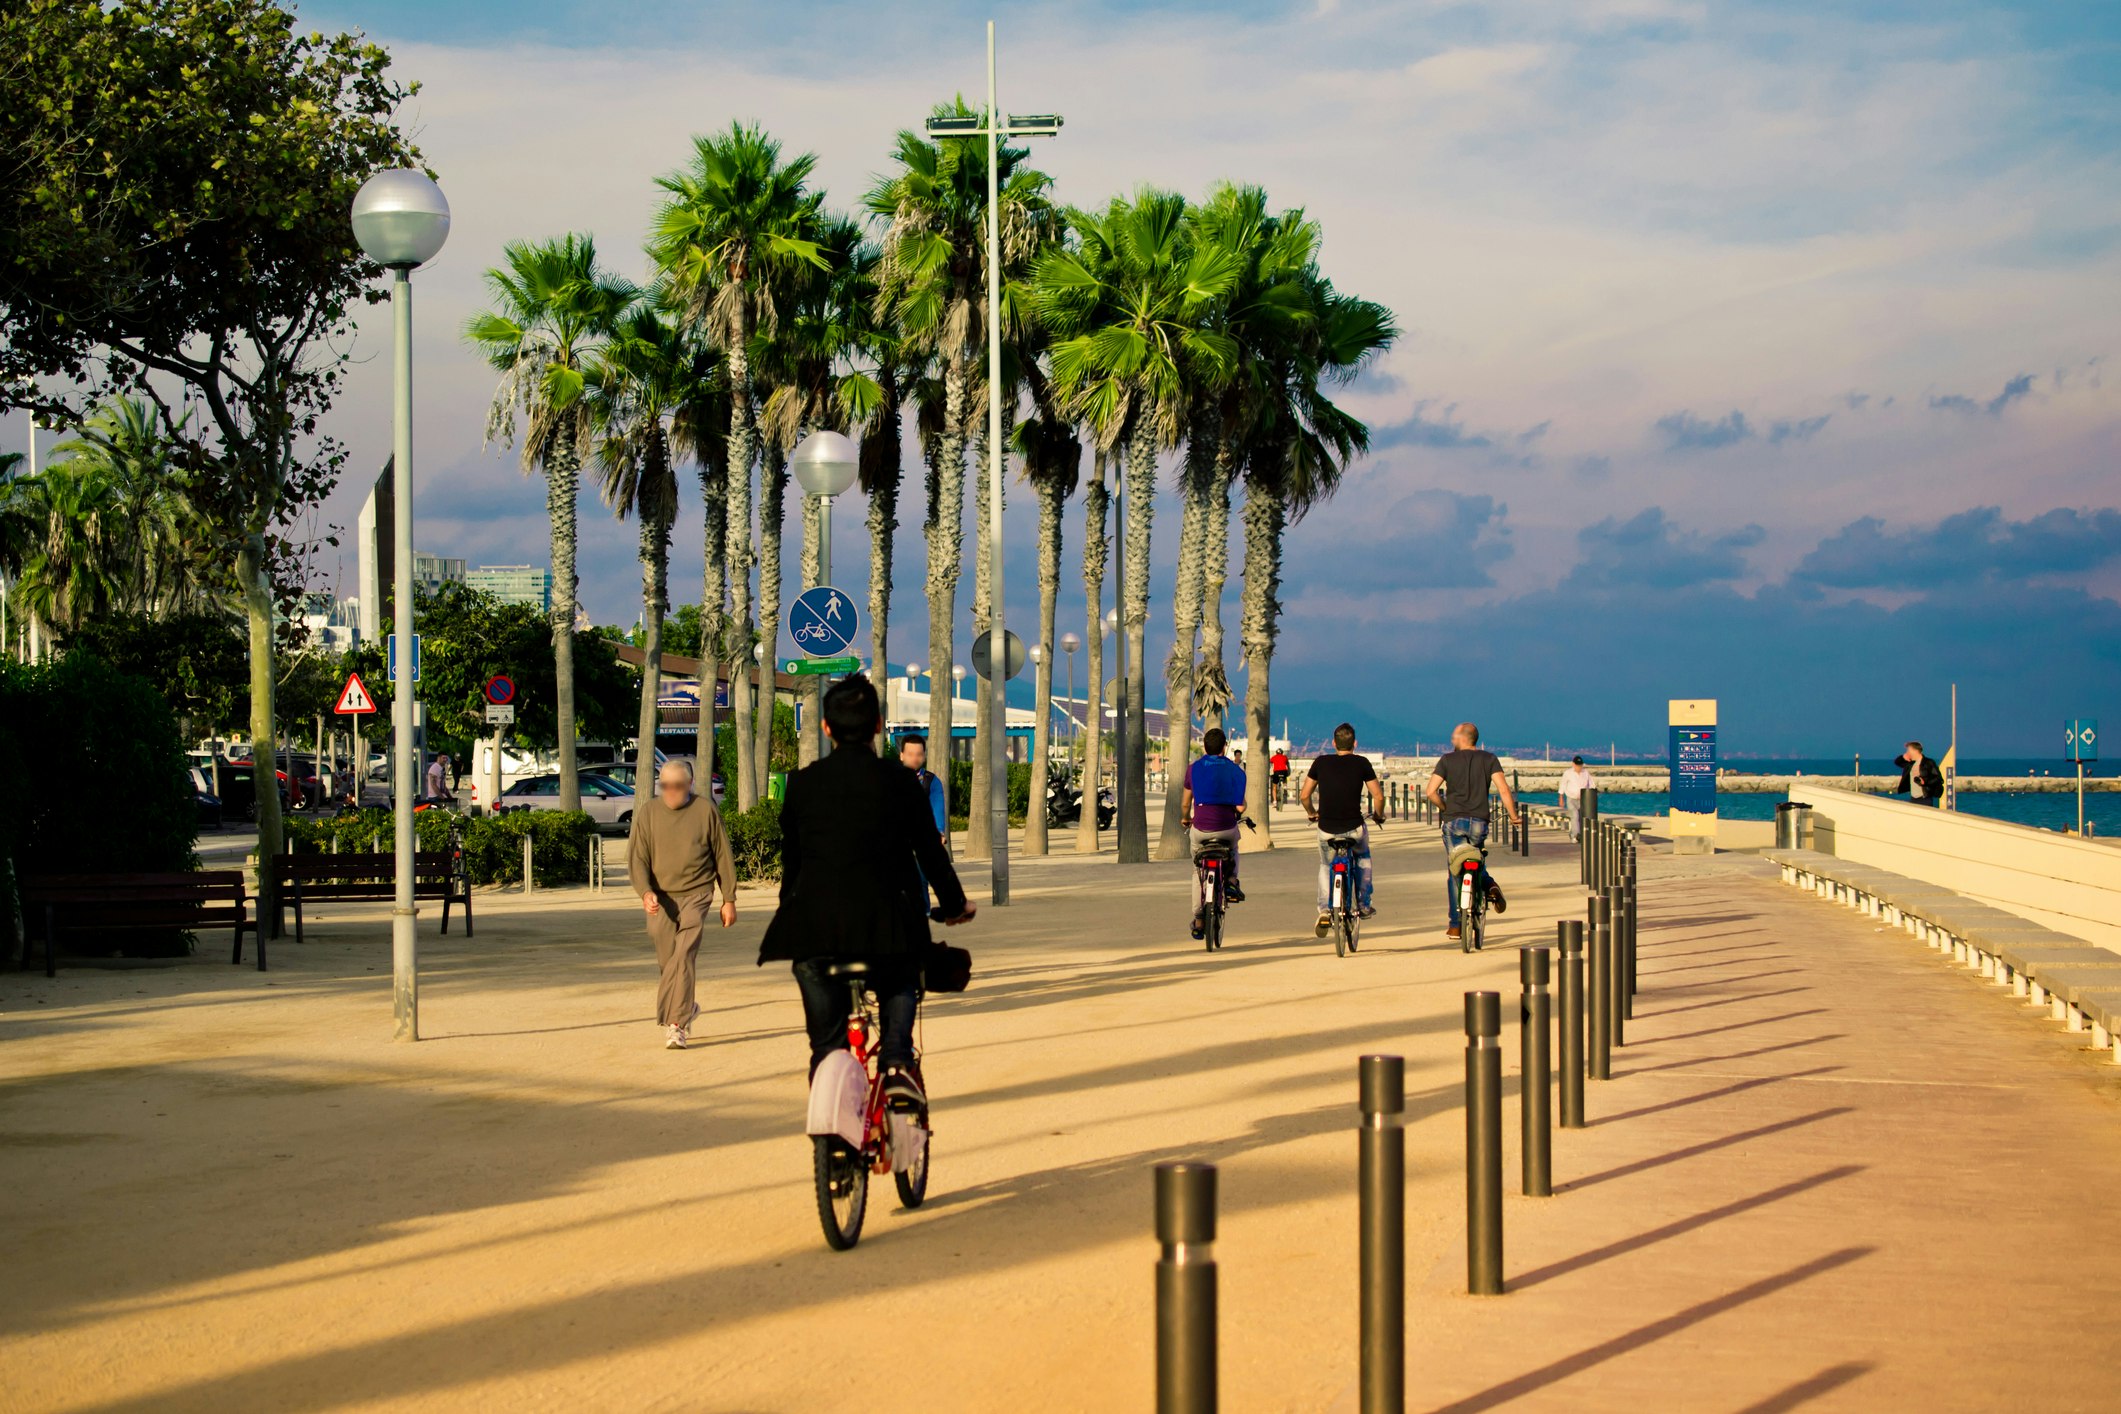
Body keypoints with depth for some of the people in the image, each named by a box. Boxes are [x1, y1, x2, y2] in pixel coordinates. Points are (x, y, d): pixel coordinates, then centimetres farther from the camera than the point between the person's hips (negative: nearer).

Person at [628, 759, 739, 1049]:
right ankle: (688, 1007, 33)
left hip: (696, 895, -3)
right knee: (667, 958, 7)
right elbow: (636, 858, -2)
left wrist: (729, 900, 6)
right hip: (660, 899, 3)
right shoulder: (647, 813, 3)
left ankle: (676, 1025, -15)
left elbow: (723, 857, 7)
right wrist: (645, 892, -19)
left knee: (682, 958, -15)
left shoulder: (705, 811, 0)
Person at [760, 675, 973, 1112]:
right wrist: (954, 904, 25)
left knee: (827, 1043, 11)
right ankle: (897, 1064, 3)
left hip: (814, 926, 1)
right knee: (900, 989, 29)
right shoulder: (900, 781, 1)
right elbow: (930, 851, 8)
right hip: (887, 922, -1)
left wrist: (791, 912, 31)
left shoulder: (803, 783, 6)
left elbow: (791, 859, 14)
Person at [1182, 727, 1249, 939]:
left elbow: (1185, 803, 8)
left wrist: (1185, 820, 30)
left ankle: (1198, 920, 16)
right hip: (1226, 827, 0)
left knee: (1199, 871, 21)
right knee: (1232, 848, 38)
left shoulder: (1193, 769, 2)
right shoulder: (1234, 770, 2)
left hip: (1201, 828, 0)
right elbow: (1240, 806, 0)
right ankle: (1231, 881, 14)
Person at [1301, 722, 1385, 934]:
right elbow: (1378, 796, -2)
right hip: (1354, 828, -1)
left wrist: (1312, 814, 24)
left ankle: (1324, 911, 8)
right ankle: (1364, 905, 28)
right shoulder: (1362, 763, -1)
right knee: (1363, 859, 31)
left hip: (1326, 829, 1)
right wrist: (1378, 815, 18)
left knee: (1326, 867, 25)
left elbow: (1304, 795, 5)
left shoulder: (1321, 763, 3)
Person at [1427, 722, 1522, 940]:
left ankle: (1456, 925, 5)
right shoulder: (1489, 759, 4)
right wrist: (1514, 816, 0)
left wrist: (1445, 808, 10)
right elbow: (1503, 789, -8)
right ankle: (1489, 885, -8)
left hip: (1454, 821, -2)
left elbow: (1431, 791, -7)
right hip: (1480, 822, 2)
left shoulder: (1447, 760, 1)